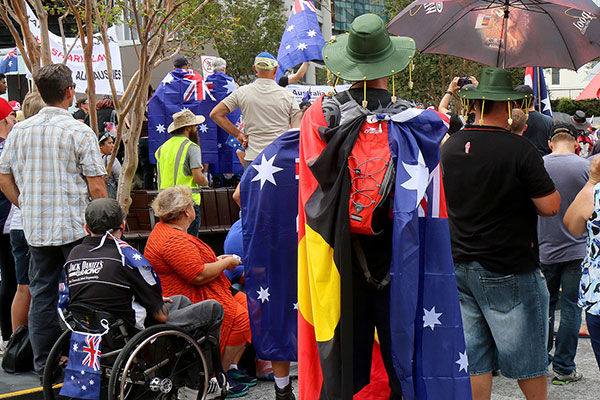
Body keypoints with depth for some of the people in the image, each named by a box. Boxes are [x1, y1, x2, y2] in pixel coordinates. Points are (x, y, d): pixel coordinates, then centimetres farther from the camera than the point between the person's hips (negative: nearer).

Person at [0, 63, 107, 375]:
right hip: (75, 227, -5)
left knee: (41, 293, 11)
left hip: (35, 229, 5)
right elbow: (96, 187, -11)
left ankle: (43, 362, 17)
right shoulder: (79, 132, -10)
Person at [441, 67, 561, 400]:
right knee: (527, 360, 10)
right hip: (509, 272, -6)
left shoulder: (449, 147, 2)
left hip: (459, 267, 6)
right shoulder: (519, 149, -16)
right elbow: (550, 206, -14)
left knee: (474, 362, 11)